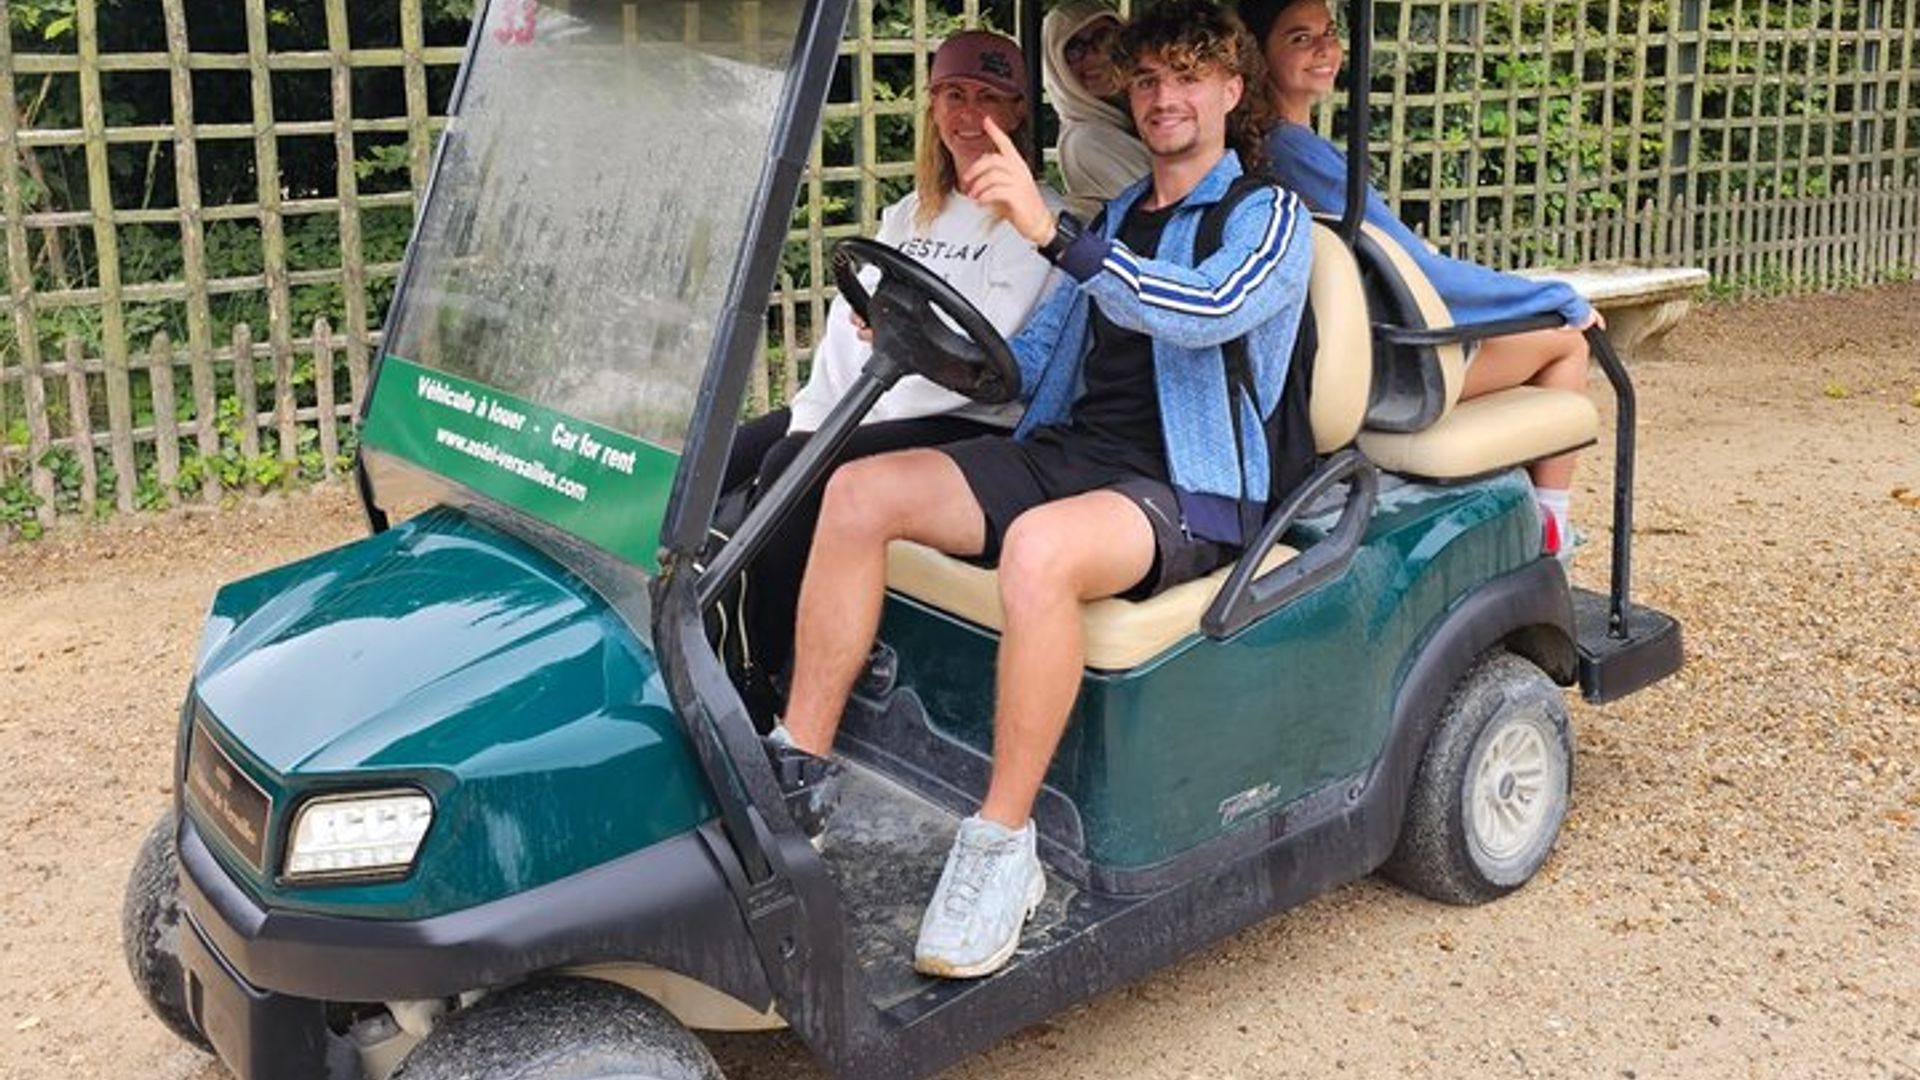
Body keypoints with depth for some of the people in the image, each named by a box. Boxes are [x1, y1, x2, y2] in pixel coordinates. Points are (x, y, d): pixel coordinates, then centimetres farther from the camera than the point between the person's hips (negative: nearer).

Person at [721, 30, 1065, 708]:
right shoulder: (908, 215, 19)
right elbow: (848, 320, 10)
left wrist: (846, 423, -18)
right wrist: (810, 417, -7)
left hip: (971, 424, -7)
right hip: (859, 408, 7)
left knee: (792, 472, -28)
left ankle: (766, 680, -18)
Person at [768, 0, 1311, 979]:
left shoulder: (1267, 218, 1)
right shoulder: (1112, 220, 22)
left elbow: (1210, 310, -23)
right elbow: (1028, 366, 17)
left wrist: (1053, 233, -34)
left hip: (1188, 493, -7)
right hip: (1067, 453, 7)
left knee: (1039, 547, -39)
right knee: (860, 489, -13)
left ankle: (1003, 848, -28)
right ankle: (797, 766, -10)